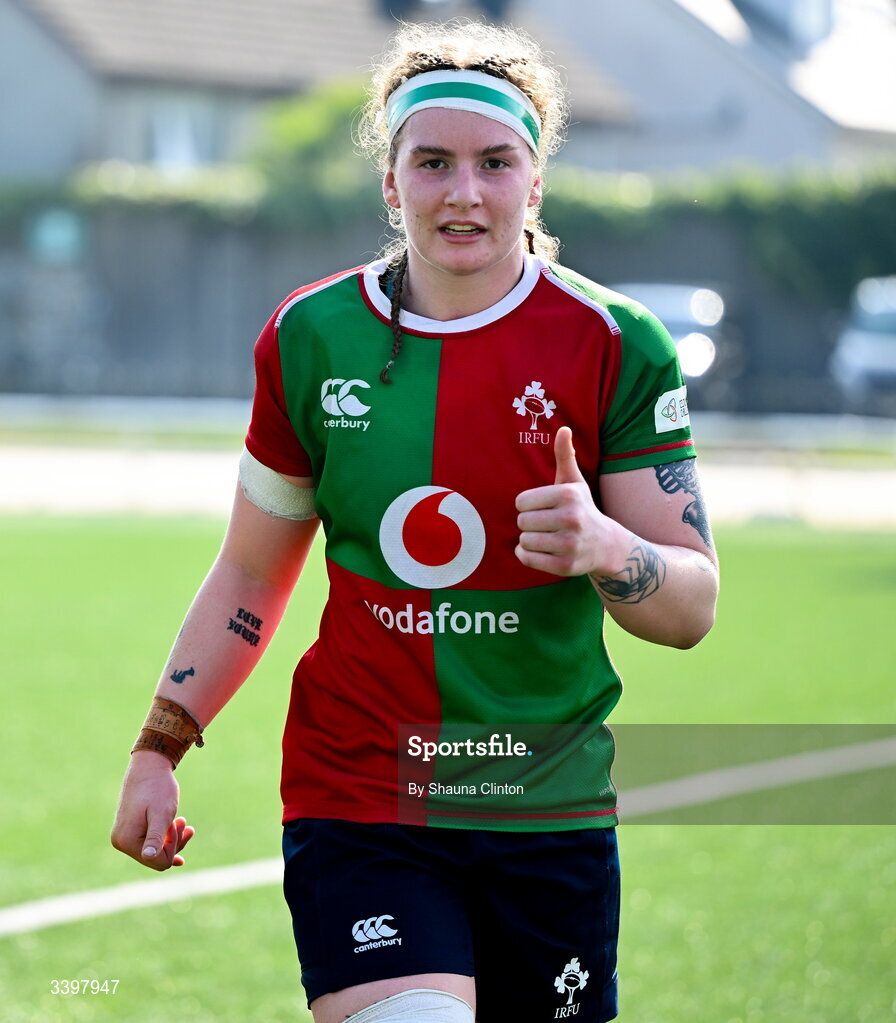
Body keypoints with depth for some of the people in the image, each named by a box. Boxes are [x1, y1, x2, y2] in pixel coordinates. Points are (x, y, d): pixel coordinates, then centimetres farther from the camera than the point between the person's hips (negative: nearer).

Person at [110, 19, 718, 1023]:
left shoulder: (616, 347, -4)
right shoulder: (309, 338, 2)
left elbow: (692, 606, -5)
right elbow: (251, 574, 14)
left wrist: (605, 548, -26)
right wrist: (160, 747, 6)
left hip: (549, 815, 1)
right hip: (353, 806, 0)